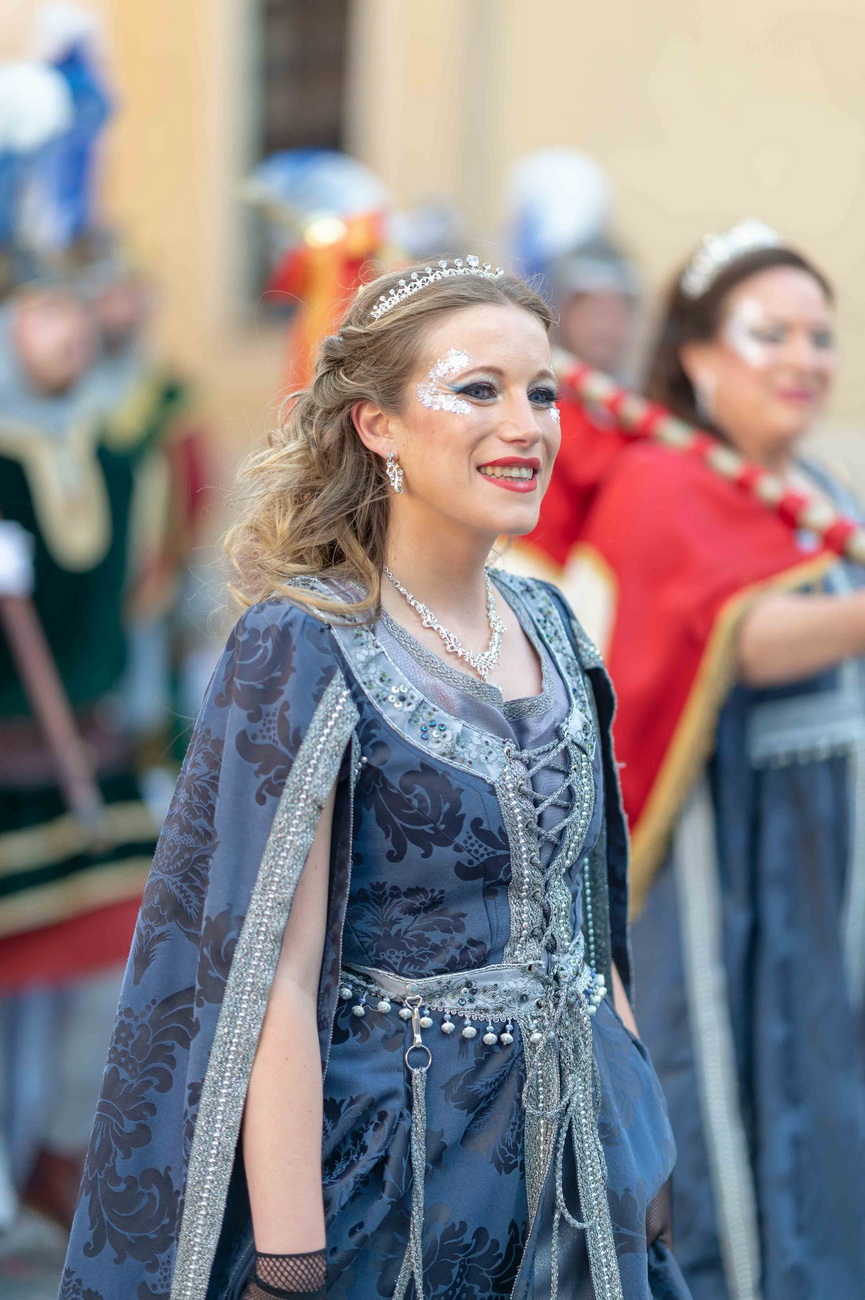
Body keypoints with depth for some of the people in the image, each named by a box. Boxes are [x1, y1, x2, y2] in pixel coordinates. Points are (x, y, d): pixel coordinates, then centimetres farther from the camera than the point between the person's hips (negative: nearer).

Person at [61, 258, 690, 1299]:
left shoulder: (547, 624, 5)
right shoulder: (304, 650, -16)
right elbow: (272, 984, -19)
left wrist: (644, 1143, 11)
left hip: (581, 1159, 7)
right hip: (401, 1169, -6)